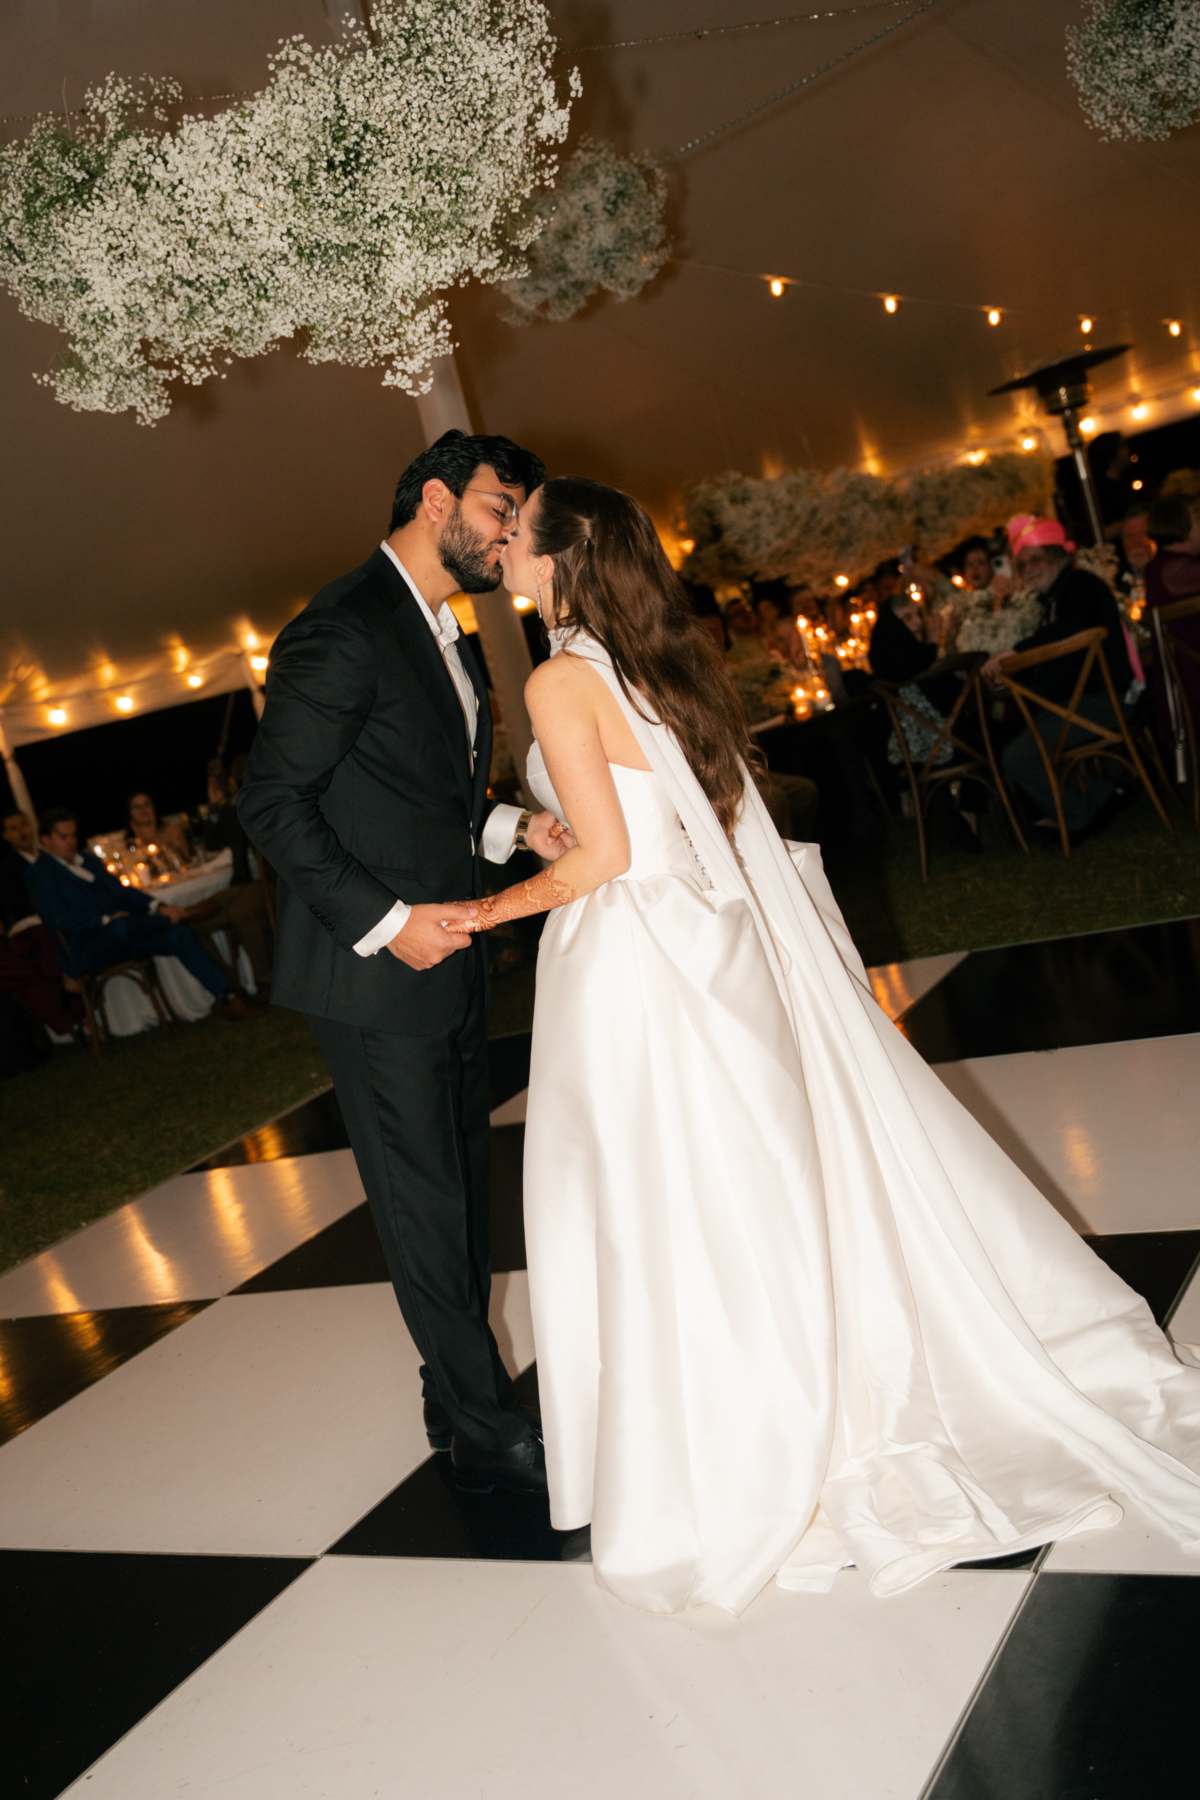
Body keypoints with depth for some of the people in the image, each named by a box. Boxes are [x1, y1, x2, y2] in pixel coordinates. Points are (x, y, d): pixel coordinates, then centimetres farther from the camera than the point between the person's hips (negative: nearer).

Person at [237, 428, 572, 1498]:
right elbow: (272, 802, -18)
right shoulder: (345, 630, -16)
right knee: (425, 1206, 3)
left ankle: (460, 1398, 33)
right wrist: (386, 920, -21)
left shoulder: (443, 637, 14)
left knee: (463, 1194, 17)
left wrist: (516, 829, 3)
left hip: (447, 960, 9)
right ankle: (490, 1433, 17)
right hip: (375, 975, -9)